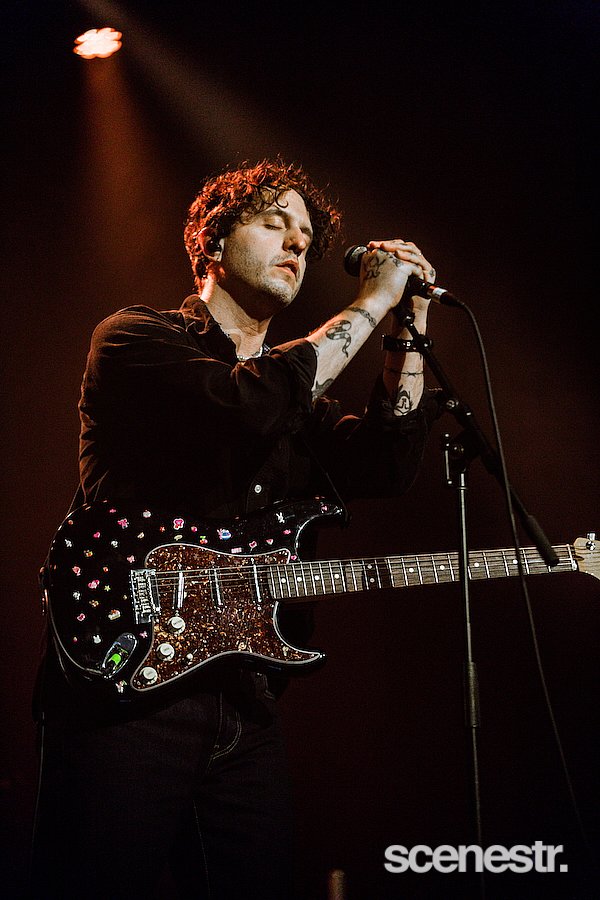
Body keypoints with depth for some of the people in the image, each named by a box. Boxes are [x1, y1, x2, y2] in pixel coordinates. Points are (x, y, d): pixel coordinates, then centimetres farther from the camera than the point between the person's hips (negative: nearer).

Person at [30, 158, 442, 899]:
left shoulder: (300, 392, 21)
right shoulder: (137, 337, 0)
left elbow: (387, 464, 5)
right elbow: (255, 403, -19)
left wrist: (410, 324, 4)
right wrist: (370, 303, -9)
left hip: (245, 712, 7)